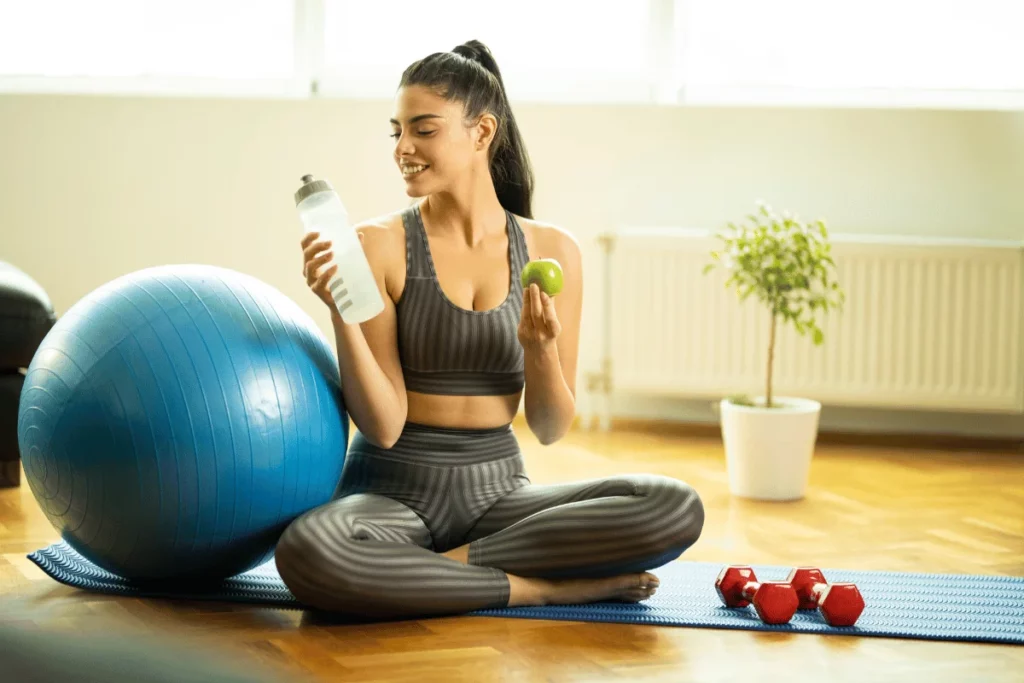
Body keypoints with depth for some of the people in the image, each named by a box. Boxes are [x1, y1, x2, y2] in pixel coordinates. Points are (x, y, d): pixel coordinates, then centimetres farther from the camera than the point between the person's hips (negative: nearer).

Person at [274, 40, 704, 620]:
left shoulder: (552, 251, 1)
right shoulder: (378, 244, -6)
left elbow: (551, 429, 3)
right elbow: (382, 426, -11)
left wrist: (540, 350, -16)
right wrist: (340, 311, -22)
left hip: (496, 489, 2)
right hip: (395, 490, -2)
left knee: (677, 509, -22)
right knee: (307, 551, -38)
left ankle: (450, 566, -13)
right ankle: (546, 587, -20)